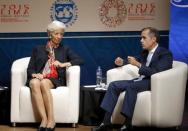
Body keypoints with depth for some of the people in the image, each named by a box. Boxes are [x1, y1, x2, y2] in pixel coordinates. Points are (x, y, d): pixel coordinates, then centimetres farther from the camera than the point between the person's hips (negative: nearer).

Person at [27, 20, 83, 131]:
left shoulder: (65, 49, 22)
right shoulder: (38, 49, 22)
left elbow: (80, 60, 8)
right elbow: (30, 68, 14)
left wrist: (63, 64, -4)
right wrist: (34, 74, -9)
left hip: (55, 80, -1)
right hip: (38, 78, 1)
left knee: (44, 83, -37)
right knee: (34, 83, -37)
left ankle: (51, 120, -40)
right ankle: (44, 119, -42)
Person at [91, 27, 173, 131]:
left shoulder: (165, 54, -10)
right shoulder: (145, 52, 15)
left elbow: (157, 73, -22)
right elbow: (138, 59, 34)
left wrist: (138, 64, -23)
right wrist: (123, 62, 14)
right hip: (141, 80, 8)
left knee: (131, 86, -35)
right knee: (113, 85, -8)